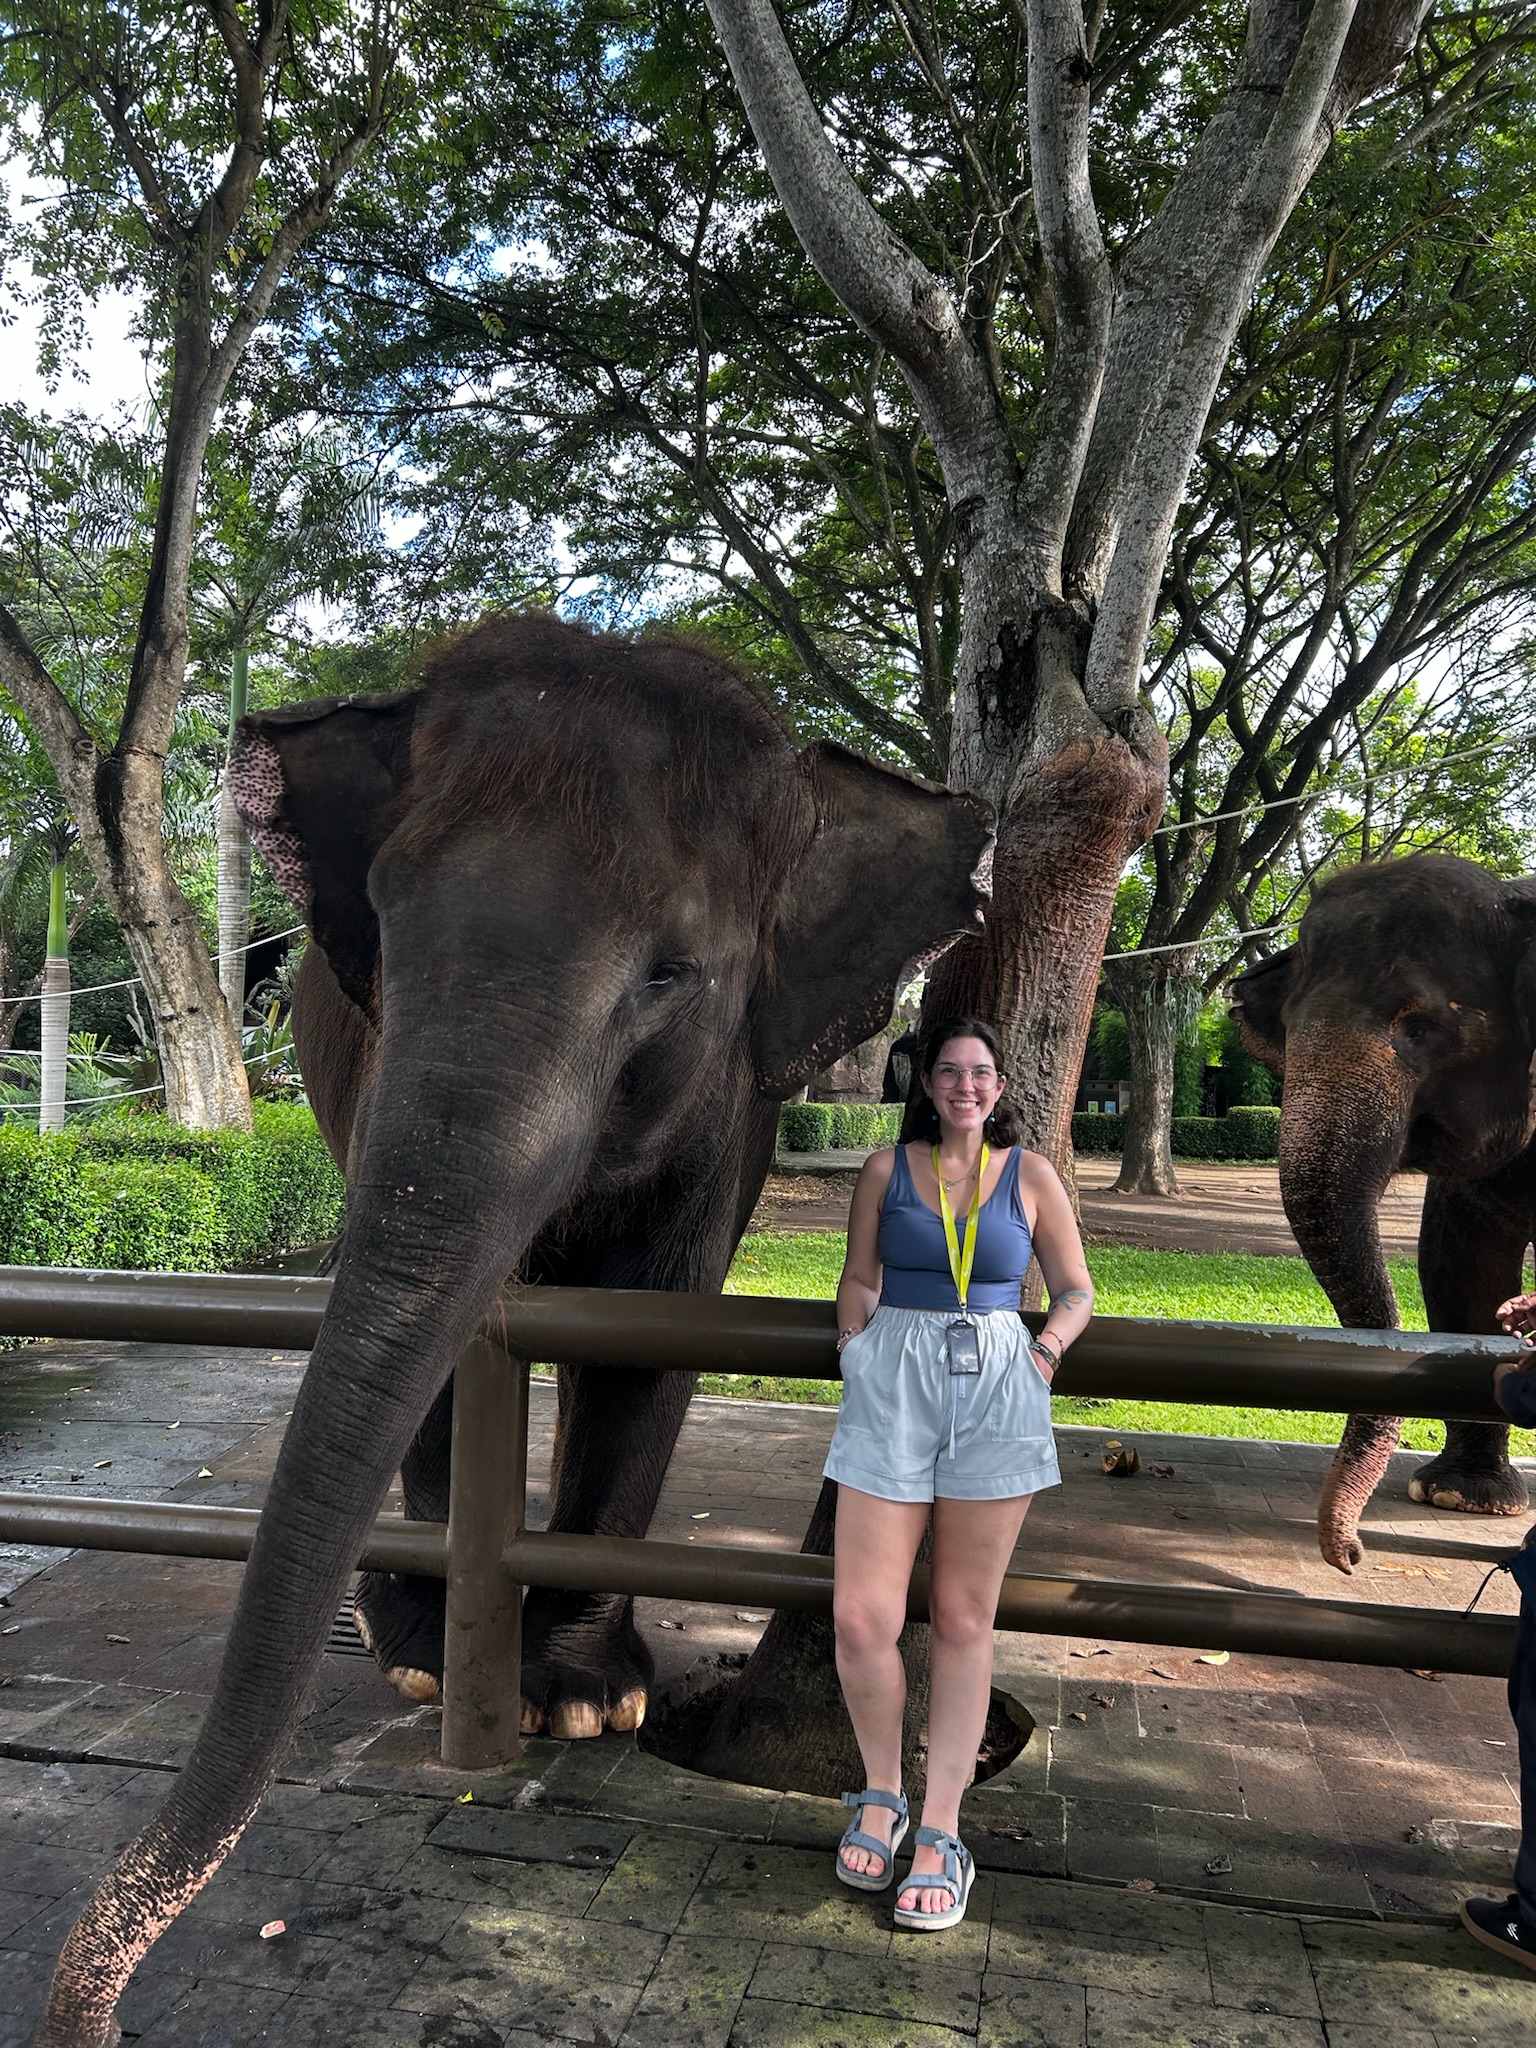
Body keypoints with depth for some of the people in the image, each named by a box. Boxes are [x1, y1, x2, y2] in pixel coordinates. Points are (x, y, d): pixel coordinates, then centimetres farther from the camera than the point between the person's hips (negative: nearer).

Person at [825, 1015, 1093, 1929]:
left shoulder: (1030, 1176, 5)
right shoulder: (887, 1169, 6)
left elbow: (1077, 1291, 11)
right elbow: (859, 1280, 13)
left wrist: (1041, 1358, -5)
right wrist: (857, 1358, 0)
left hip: (996, 1393, 0)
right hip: (892, 1385, 0)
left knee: (964, 1617, 8)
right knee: (861, 1617, -5)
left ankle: (941, 1834, 20)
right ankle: (882, 1794, 22)